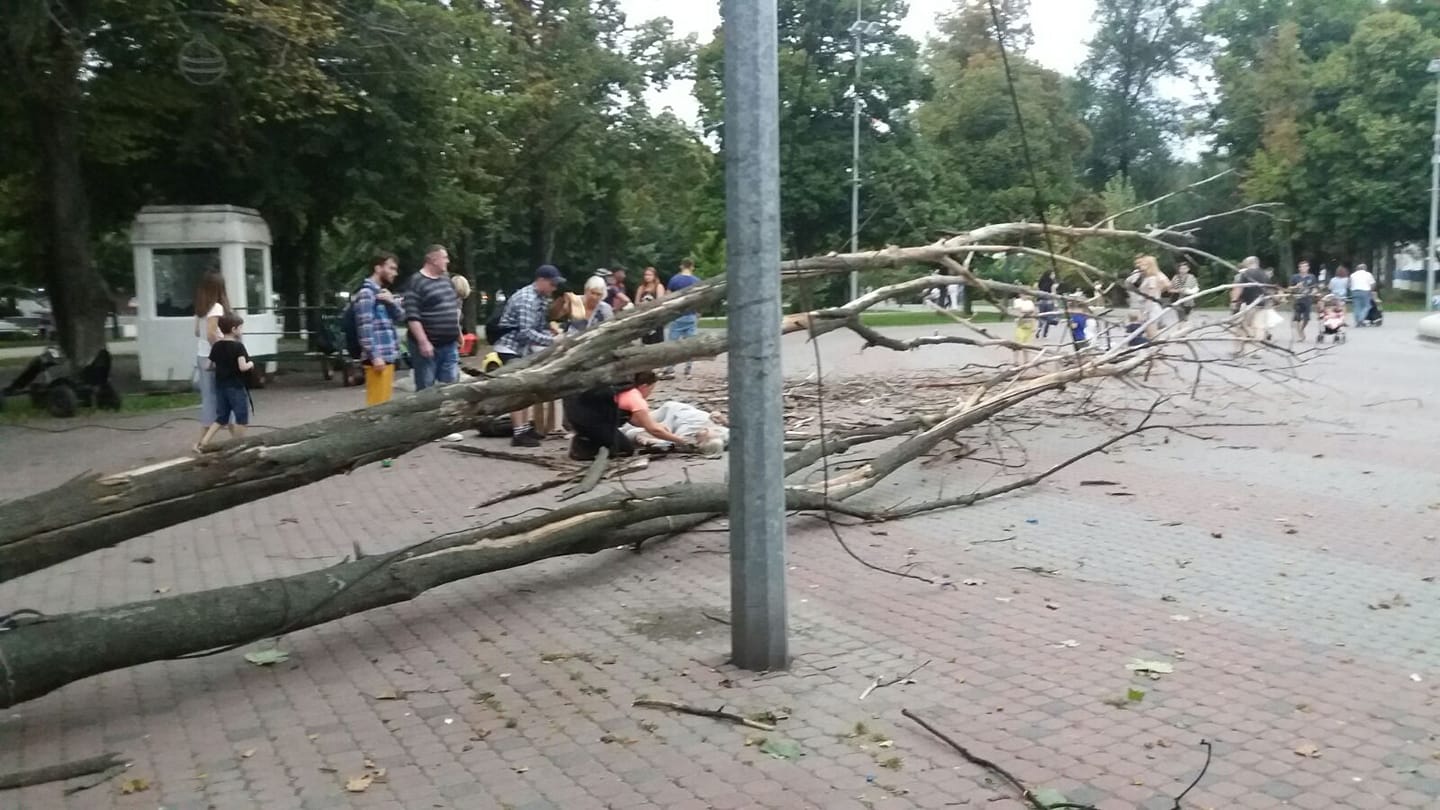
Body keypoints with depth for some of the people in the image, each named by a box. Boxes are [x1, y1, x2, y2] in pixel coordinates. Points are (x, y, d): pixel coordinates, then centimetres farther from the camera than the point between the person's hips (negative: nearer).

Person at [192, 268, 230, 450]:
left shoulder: (201, 308, 9)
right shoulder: (217, 307, -15)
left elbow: (198, 332, 16)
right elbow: (211, 334, -22)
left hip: (202, 356, 7)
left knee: (208, 398, 9)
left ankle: (203, 440, 8)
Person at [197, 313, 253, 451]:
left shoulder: (216, 346, 6)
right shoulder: (238, 346, -13)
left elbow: (208, 365, 8)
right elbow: (242, 367, -22)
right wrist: (251, 364, -3)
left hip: (220, 386, 7)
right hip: (236, 387, -7)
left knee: (221, 417, 14)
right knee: (241, 418, 5)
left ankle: (203, 442, 5)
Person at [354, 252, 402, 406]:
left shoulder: (382, 291, 19)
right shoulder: (366, 293, -11)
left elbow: (400, 316, 15)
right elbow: (365, 327, -18)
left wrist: (392, 302, -5)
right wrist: (374, 356, -22)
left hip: (388, 356, 10)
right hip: (378, 358, -10)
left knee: (384, 402, 14)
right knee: (377, 403, -8)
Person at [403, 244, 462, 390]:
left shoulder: (446, 279, 12)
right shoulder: (416, 283, -12)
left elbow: (456, 304, 25)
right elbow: (412, 317, -18)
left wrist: (457, 330, 18)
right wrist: (423, 342, -22)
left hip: (450, 345, 7)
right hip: (428, 345, -7)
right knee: (425, 390, -1)